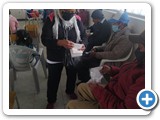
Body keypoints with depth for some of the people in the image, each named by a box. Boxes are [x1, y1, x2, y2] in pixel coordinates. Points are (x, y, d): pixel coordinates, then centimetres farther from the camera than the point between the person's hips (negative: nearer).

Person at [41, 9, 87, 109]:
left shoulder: (77, 20, -9)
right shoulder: (51, 19, -20)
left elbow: (84, 36, -2)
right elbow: (45, 39, -24)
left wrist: (83, 44, -25)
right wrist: (60, 42, -40)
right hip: (55, 57, -3)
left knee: (72, 76, 25)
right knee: (53, 79, 12)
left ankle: (70, 91, 57)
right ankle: (51, 100, 38)